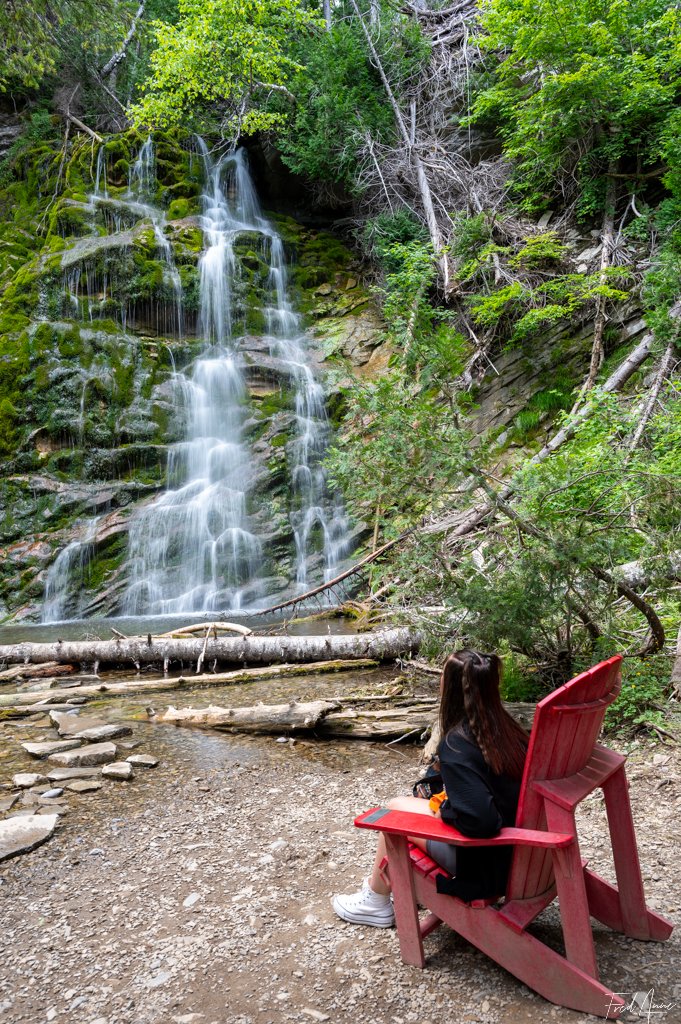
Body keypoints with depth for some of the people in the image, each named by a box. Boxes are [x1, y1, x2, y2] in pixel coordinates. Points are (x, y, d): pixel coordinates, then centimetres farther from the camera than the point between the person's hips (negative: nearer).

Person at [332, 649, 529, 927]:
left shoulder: (455, 745, -25)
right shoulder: (507, 728, -3)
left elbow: (479, 819, -34)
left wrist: (444, 809, -13)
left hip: (483, 862, -7)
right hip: (514, 849, 7)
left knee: (395, 808, 11)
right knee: (418, 800, 22)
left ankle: (375, 901, 31)